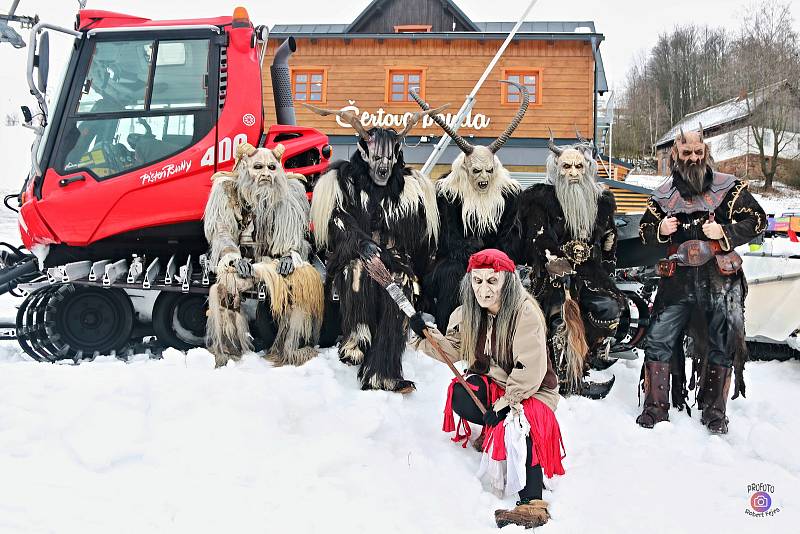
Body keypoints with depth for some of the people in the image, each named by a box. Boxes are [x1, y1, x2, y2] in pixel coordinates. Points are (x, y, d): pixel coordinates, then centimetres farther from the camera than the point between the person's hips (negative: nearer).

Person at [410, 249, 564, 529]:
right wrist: (426, 333, -14)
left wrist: (505, 403, -28)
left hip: (530, 388, -5)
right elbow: (453, 350, 3)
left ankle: (532, 503, -32)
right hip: (492, 382, 5)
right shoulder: (469, 312, -3)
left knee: (520, 425, -34)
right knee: (459, 398, -26)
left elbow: (530, 369, -26)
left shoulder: (525, 312, -23)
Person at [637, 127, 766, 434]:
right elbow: (644, 231, 16)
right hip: (677, 281, 2)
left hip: (719, 281, -1)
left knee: (720, 347, 7)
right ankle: (655, 409, 8)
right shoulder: (663, 195, 8)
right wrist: (660, 230, -7)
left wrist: (725, 232, -13)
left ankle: (715, 412, 22)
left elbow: (757, 221, 2)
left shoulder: (728, 187, 1)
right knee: (658, 342, -4)